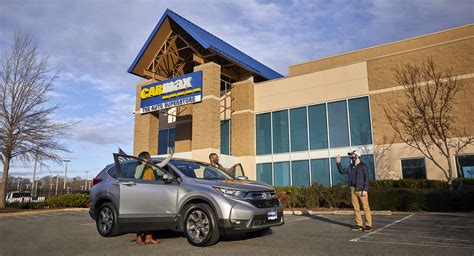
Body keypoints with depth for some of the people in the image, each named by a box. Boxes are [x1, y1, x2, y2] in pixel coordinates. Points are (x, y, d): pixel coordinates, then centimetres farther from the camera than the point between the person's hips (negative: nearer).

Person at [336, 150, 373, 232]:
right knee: (356, 207, 8)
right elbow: (342, 171, 16)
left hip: (361, 190, -6)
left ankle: (369, 225, 4)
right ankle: (359, 225, 14)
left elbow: (367, 178, -10)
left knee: (366, 207, -3)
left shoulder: (363, 166, -6)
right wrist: (338, 162, 7)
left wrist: (365, 190, -16)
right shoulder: (351, 166, 13)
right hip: (353, 189, 6)